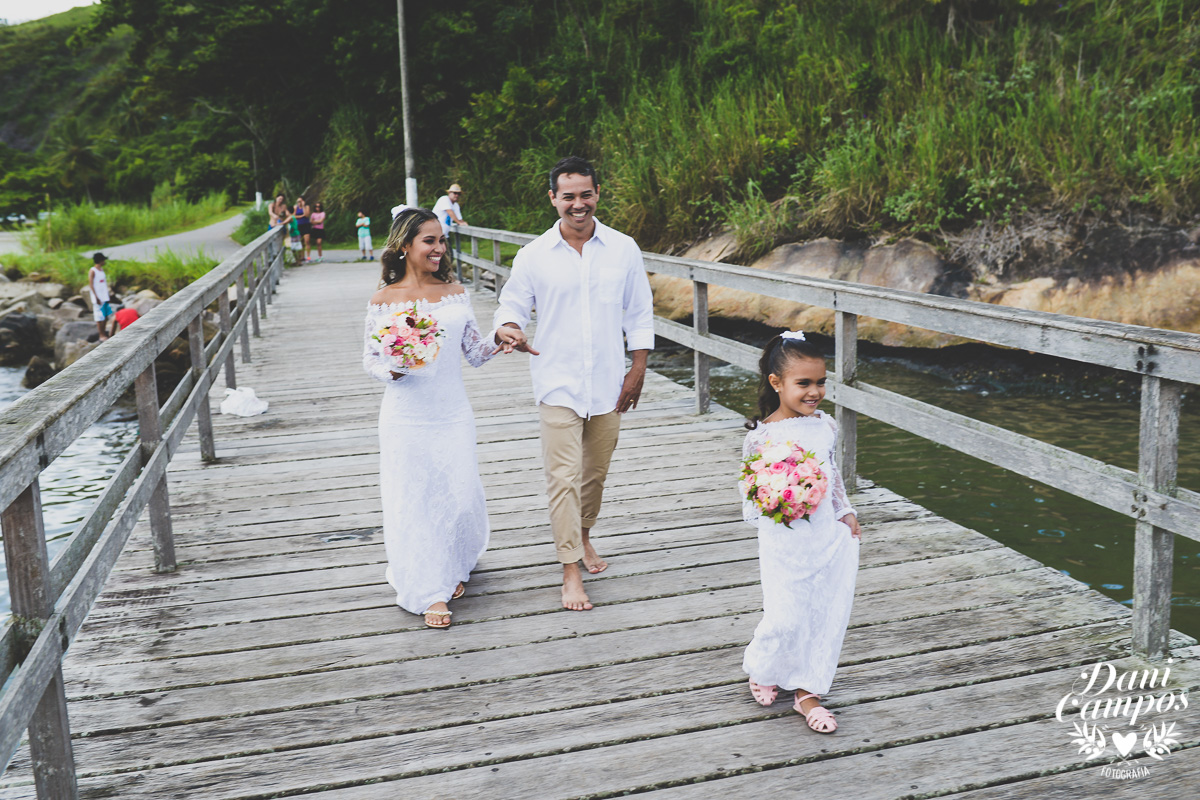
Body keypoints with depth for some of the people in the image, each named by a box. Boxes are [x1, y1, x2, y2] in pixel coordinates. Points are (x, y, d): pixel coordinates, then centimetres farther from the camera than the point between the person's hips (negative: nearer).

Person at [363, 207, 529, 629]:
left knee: (460, 495, 5)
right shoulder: (384, 300, -3)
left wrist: (498, 340, -10)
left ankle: (453, 568, 34)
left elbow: (475, 353, 9)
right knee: (414, 500, 2)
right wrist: (393, 370, -19)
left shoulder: (455, 293, 5)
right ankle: (430, 592, 16)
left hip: (452, 414, 3)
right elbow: (369, 358, 2)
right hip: (406, 418, -2)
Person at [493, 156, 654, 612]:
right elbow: (513, 305, 4)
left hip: (608, 384, 2)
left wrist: (638, 370, 2)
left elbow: (639, 314, 6)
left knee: (596, 472, 15)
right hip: (558, 385, -2)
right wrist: (511, 329, -20)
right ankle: (570, 569, 2)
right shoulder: (533, 255, -3)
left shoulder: (623, 250, 1)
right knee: (563, 477, -7)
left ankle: (583, 535, 40)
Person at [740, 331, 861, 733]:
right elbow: (751, 504, -10)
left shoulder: (825, 425, 3)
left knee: (827, 614, 7)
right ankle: (762, 671, 29)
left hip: (828, 537, 6)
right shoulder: (761, 437, -14)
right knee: (786, 618, -3)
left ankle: (806, 690, 23)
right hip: (785, 545, -5)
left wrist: (845, 512, 17)